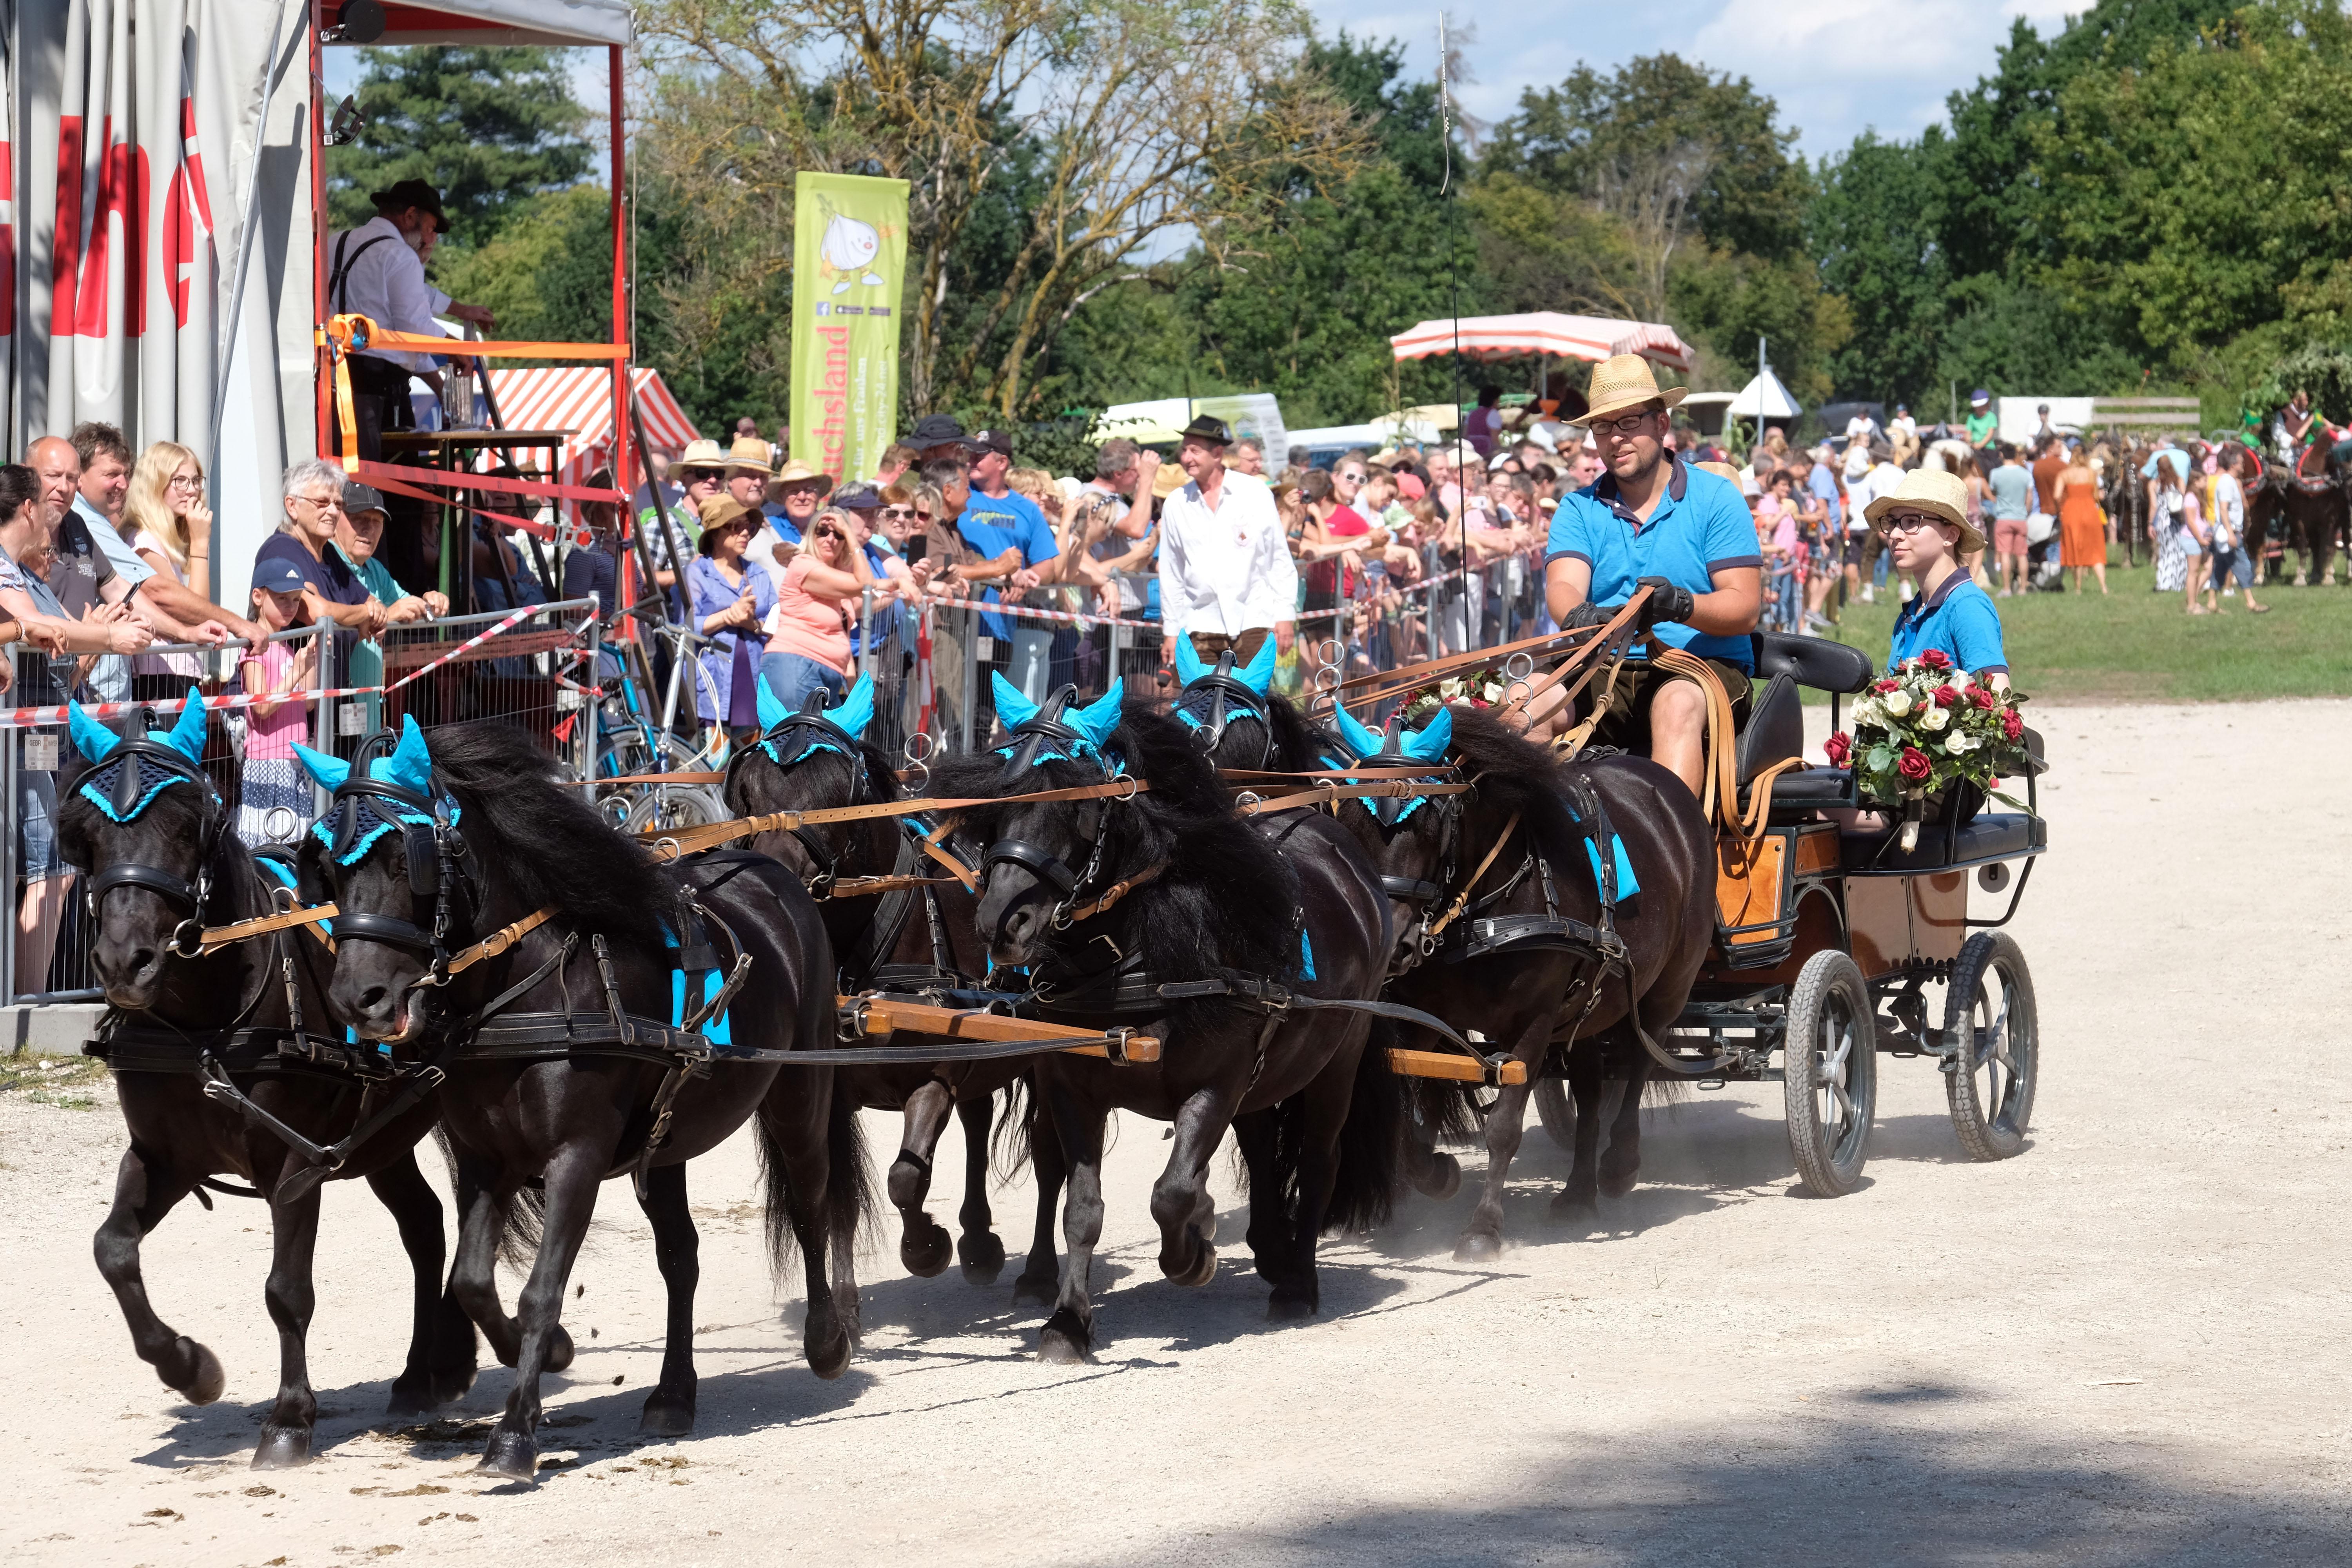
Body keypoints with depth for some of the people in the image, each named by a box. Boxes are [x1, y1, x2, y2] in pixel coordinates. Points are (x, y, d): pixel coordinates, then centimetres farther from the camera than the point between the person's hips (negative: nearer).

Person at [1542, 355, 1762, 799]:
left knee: (1678, 704, -38)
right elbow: (1563, 588, -5)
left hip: (1702, 666, -3)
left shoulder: (1716, 499, 5)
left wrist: (1682, 606, -26)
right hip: (1605, 674, 3)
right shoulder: (1579, 510, 14)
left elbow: (1746, 607, -4)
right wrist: (1578, 617, -31)